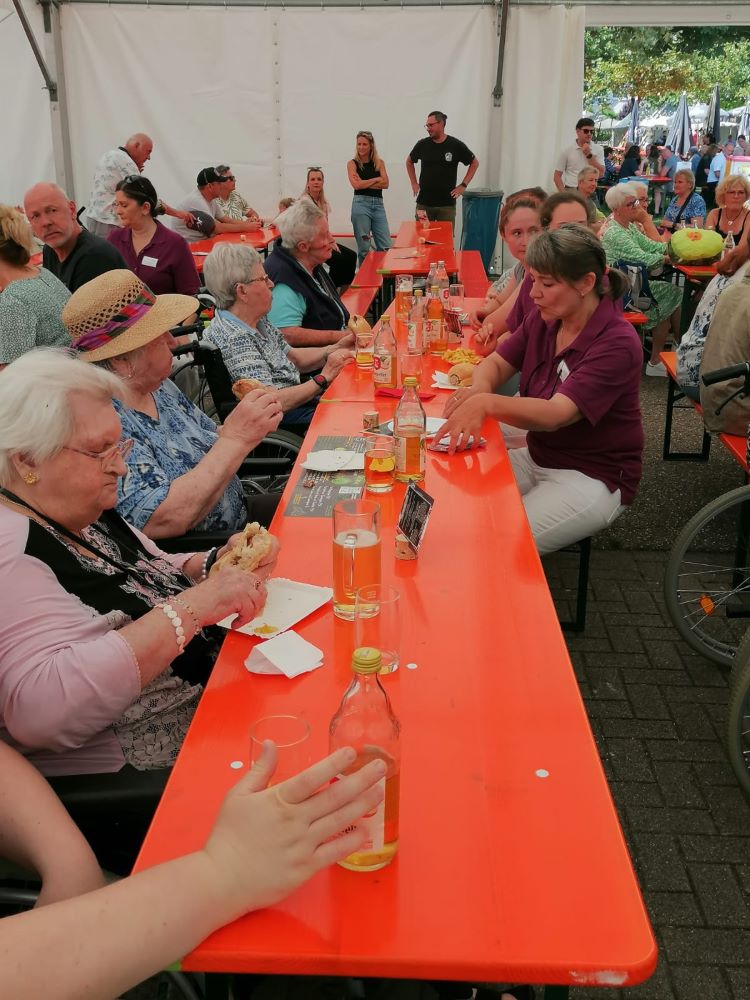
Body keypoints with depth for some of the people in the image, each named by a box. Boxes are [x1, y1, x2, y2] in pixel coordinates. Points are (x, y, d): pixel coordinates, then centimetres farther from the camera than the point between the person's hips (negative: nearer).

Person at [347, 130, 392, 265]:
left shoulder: (379, 163, 12)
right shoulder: (352, 163, 4)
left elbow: (385, 184, -1)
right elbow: (356, 184, -10)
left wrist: (365, 183, -7)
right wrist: (376, 179, -1)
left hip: (378, 204, 3)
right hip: (361, 203, -3)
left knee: (386, 247, -3)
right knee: (364, 247, 1)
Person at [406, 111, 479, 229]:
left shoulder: (456, 145, -2)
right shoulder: (422, 145, 4)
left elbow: (474, 163, 9)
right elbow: (409, 162, 22)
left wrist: (463, 185, 2)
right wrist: (414, 183, 12)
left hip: (447, 205, -2)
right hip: (423, 203, 2)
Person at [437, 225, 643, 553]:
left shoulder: (617, 344, -22)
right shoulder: (542, 319, -1)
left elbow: (557, 413, -32)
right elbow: (496, 362, 6)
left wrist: (487, 403, -48)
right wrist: (478, 389, -20)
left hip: (593, 477, -7)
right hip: (537, 458, 7)